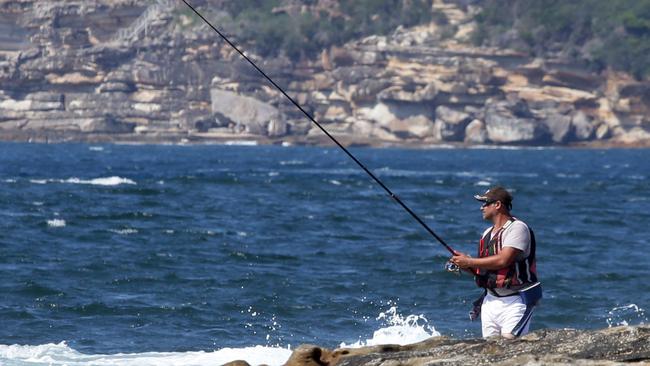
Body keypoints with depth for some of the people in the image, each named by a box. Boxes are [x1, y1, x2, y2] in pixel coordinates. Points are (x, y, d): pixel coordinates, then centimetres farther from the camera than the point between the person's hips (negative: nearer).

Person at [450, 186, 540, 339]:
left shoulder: (517, 228, -10)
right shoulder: (488, 233, 17)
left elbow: (503, 260, -21)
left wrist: (469, 262, -14)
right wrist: (464, 266, -2)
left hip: (514, 301, -8)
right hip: (490, 301, 8)